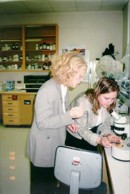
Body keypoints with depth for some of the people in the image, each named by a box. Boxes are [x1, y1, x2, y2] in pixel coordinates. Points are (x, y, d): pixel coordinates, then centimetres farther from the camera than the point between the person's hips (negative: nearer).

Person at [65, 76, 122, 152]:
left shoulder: (106, 103, -16)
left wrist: (109, 134, -29)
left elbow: (104, 122, -9)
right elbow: (80, 129, -29)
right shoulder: (82, 102, -32)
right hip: (76, 137, -5)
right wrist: (98, 139, -42)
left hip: (92, 134, 5)